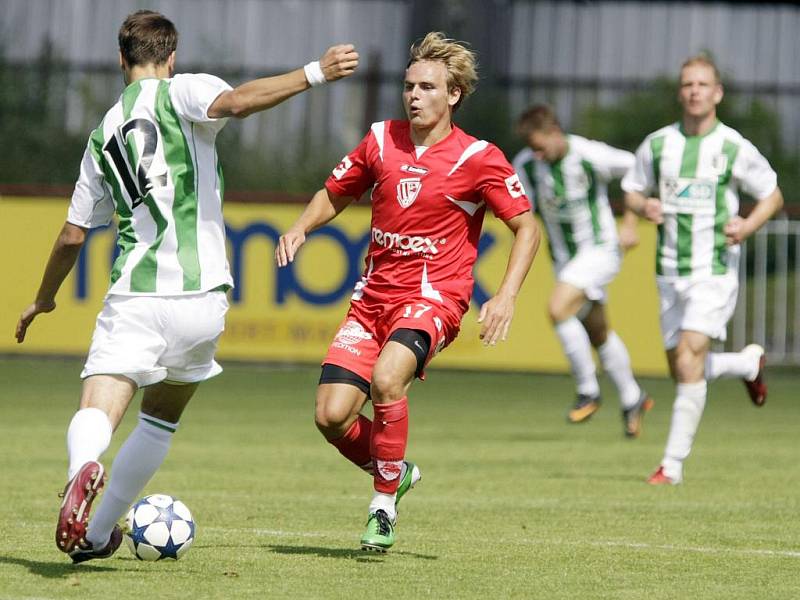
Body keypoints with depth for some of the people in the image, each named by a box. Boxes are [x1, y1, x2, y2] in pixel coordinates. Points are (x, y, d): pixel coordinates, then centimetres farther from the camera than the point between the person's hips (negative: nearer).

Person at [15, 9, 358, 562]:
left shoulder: (103, 135, 16)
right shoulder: (180, 93, 2)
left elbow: (73, 235, 21)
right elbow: (237, 102, -22)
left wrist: (43, 301, 35)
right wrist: (314, 73, -24)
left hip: (134, 296, 1)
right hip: (201, 296, -1)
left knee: (96, 414, -10)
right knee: (161, 419, 20)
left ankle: (83, 470, -45)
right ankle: (96, 534, 24)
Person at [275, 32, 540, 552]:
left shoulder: (478, 159, -7)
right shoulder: (382, 139, 6)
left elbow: (527, 227, -4)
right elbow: (334, 195, 21)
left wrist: (506, 296, -17)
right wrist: (300, 229, 1)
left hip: (434, 298, -5)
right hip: (373, 295, 5)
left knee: (387, 378, -33)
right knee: (331, 415, -10)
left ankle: (384, 507, -16)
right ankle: (396, 473, 22)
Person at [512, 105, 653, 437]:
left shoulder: (591, 156, -21)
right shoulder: (525, 165, -8)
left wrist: (630, 223, -5)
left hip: (599, 250, -6)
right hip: (563, 257, 6)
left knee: (557, 309, -25)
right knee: (597, 332, 15)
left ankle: (588, 391, -10)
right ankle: (631, 399, 35)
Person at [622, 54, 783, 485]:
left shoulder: (735, 149, -6)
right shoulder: (657, 144, 3)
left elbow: (772, 196, 5)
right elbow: (631, 191, 14)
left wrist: (748, 226, -14)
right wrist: (645, 207, -10)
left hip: (715, 272, -5)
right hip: (670, 272, 5)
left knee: (688, 361, -18)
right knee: (682, 371, 10)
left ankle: (673, 464, -12)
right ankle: (748, 363, 41)